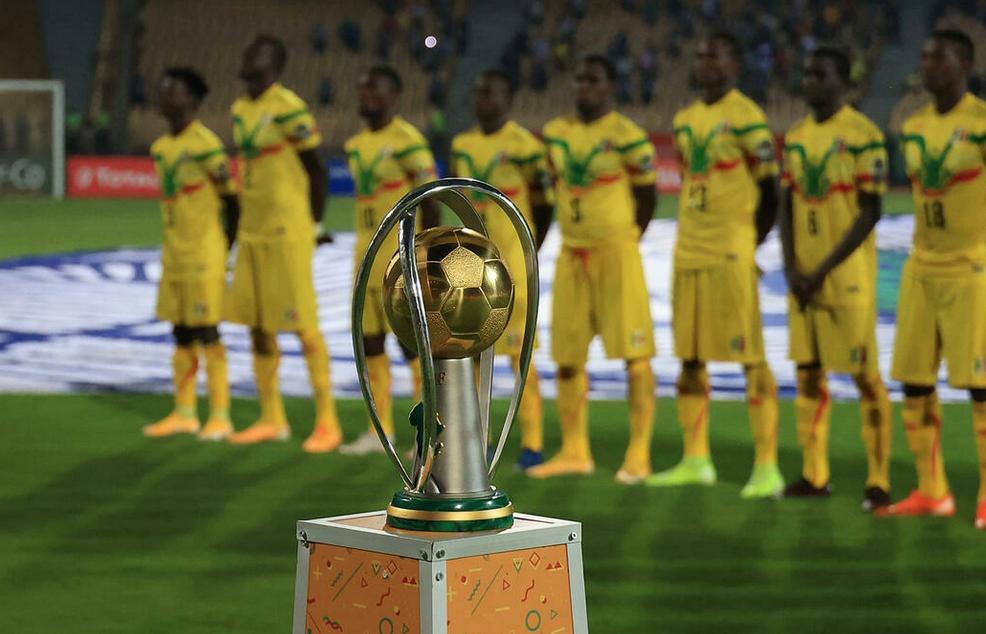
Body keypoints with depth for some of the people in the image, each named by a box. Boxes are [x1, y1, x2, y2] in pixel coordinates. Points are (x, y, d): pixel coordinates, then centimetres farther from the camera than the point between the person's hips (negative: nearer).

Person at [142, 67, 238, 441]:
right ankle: (184, 413, 17)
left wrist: (227, 251, -9)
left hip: (205, 255, -8)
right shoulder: (160, 148, 12)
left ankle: (220, 416, -1)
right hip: (174, 253, 8)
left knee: (206, 333, -6)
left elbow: (230, 199, -11)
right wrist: (175, 245, 17)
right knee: (182, 334, 11)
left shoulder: (204, 144, -13)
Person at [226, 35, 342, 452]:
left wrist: (315, 226, -6)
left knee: (303, 325, -5)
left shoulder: (288, 109, -12)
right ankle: (272, 419, 21)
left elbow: (317, 171, -8)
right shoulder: (241, 109, 11)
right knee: (258, 327, 11)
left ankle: (327, 423, 2)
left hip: (288, 233, -8)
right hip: (253, 231, 8)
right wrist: (247, 219, 19)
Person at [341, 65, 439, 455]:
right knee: (370, 341, 10)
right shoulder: (357, 144, 12)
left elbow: (431, 202, -12)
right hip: (367, 252, 8)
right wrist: (364, 253, 18)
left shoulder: (407, 141, -11)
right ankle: (381, 430, 19)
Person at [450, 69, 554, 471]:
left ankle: (533, 444, 2)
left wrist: (529, 254, -2)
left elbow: (543, 207, -4)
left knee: (519, 352, -4)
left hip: (512, 261, -7)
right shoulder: (462, 146, 11)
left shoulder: (523, 146, -9)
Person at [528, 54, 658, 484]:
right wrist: (577, 232, 16)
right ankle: (574, 451, 17)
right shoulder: (556, 133, 8)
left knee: (634, 354, -3)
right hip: (571, 254, 6)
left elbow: (647, 195, 0)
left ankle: (639, 453, 1)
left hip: (616, 252, -6)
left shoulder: (626, 136, -9)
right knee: (567, 356, 8)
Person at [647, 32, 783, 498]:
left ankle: (767, 468, -2)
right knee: (690, 358, 12)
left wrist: (749, 244, -4)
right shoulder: (686, 120, 14)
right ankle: (695, 460, 21)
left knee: (750, 358, -5)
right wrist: (692, 238, 13)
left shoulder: (745, 118, -9)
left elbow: (769, 192, -7)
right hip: (688, 251, 8)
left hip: (730, 256, -8)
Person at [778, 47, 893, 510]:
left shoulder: (863, 136, -10)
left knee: (865, 374, -3)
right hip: (803, 276, 7)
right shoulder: (795, 137, 10)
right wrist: (791, 268, -1)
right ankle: (814, 475, 18)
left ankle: (878, 480, 2)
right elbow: (788, 206, 13)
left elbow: (870, 213, -13)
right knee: (808, 372, 10)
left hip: (847, 275, -6)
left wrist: (823, 271, -15)